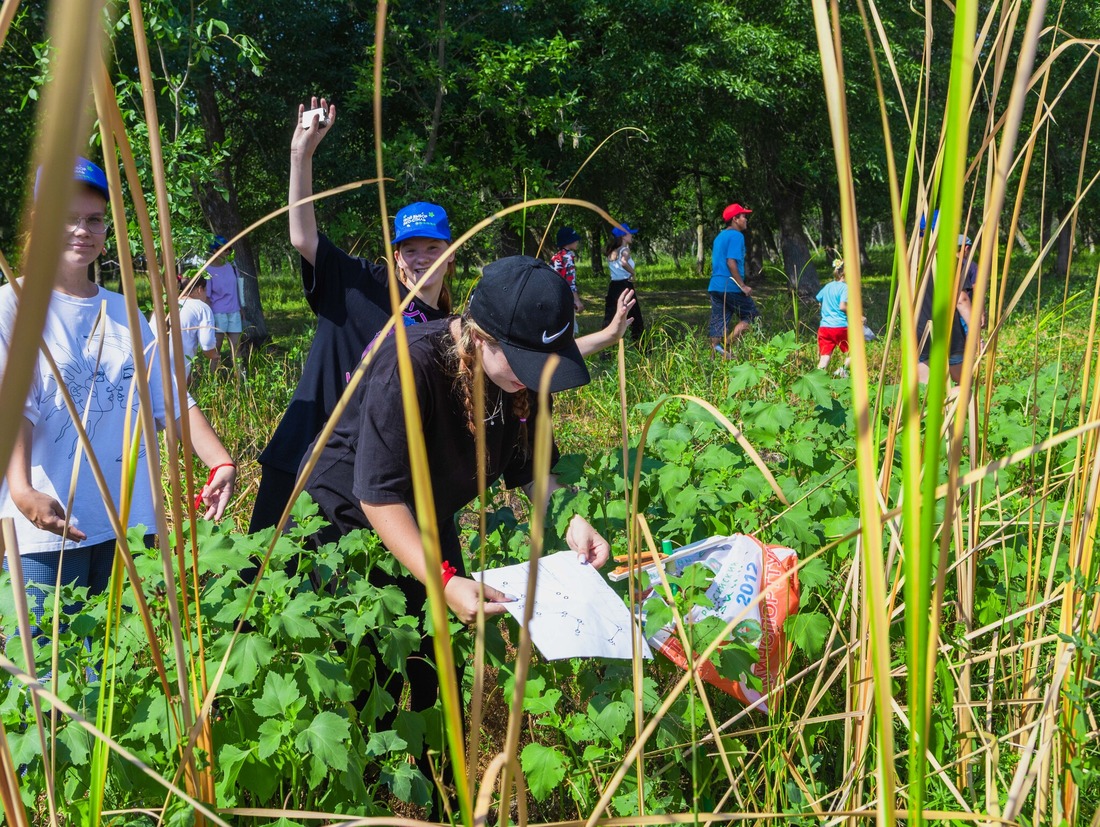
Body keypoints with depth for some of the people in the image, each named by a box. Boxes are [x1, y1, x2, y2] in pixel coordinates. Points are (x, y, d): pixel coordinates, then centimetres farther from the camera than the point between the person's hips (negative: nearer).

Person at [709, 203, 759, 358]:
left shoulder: (719, 236, 19)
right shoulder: (736, 236, -9)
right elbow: (731, 262, -19)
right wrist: (742, 285, -18)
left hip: (715, 286, 9)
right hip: (731, 287, -9)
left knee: (718, 324, 7)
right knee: (752, 316, 1)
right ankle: (725, 345, -10)